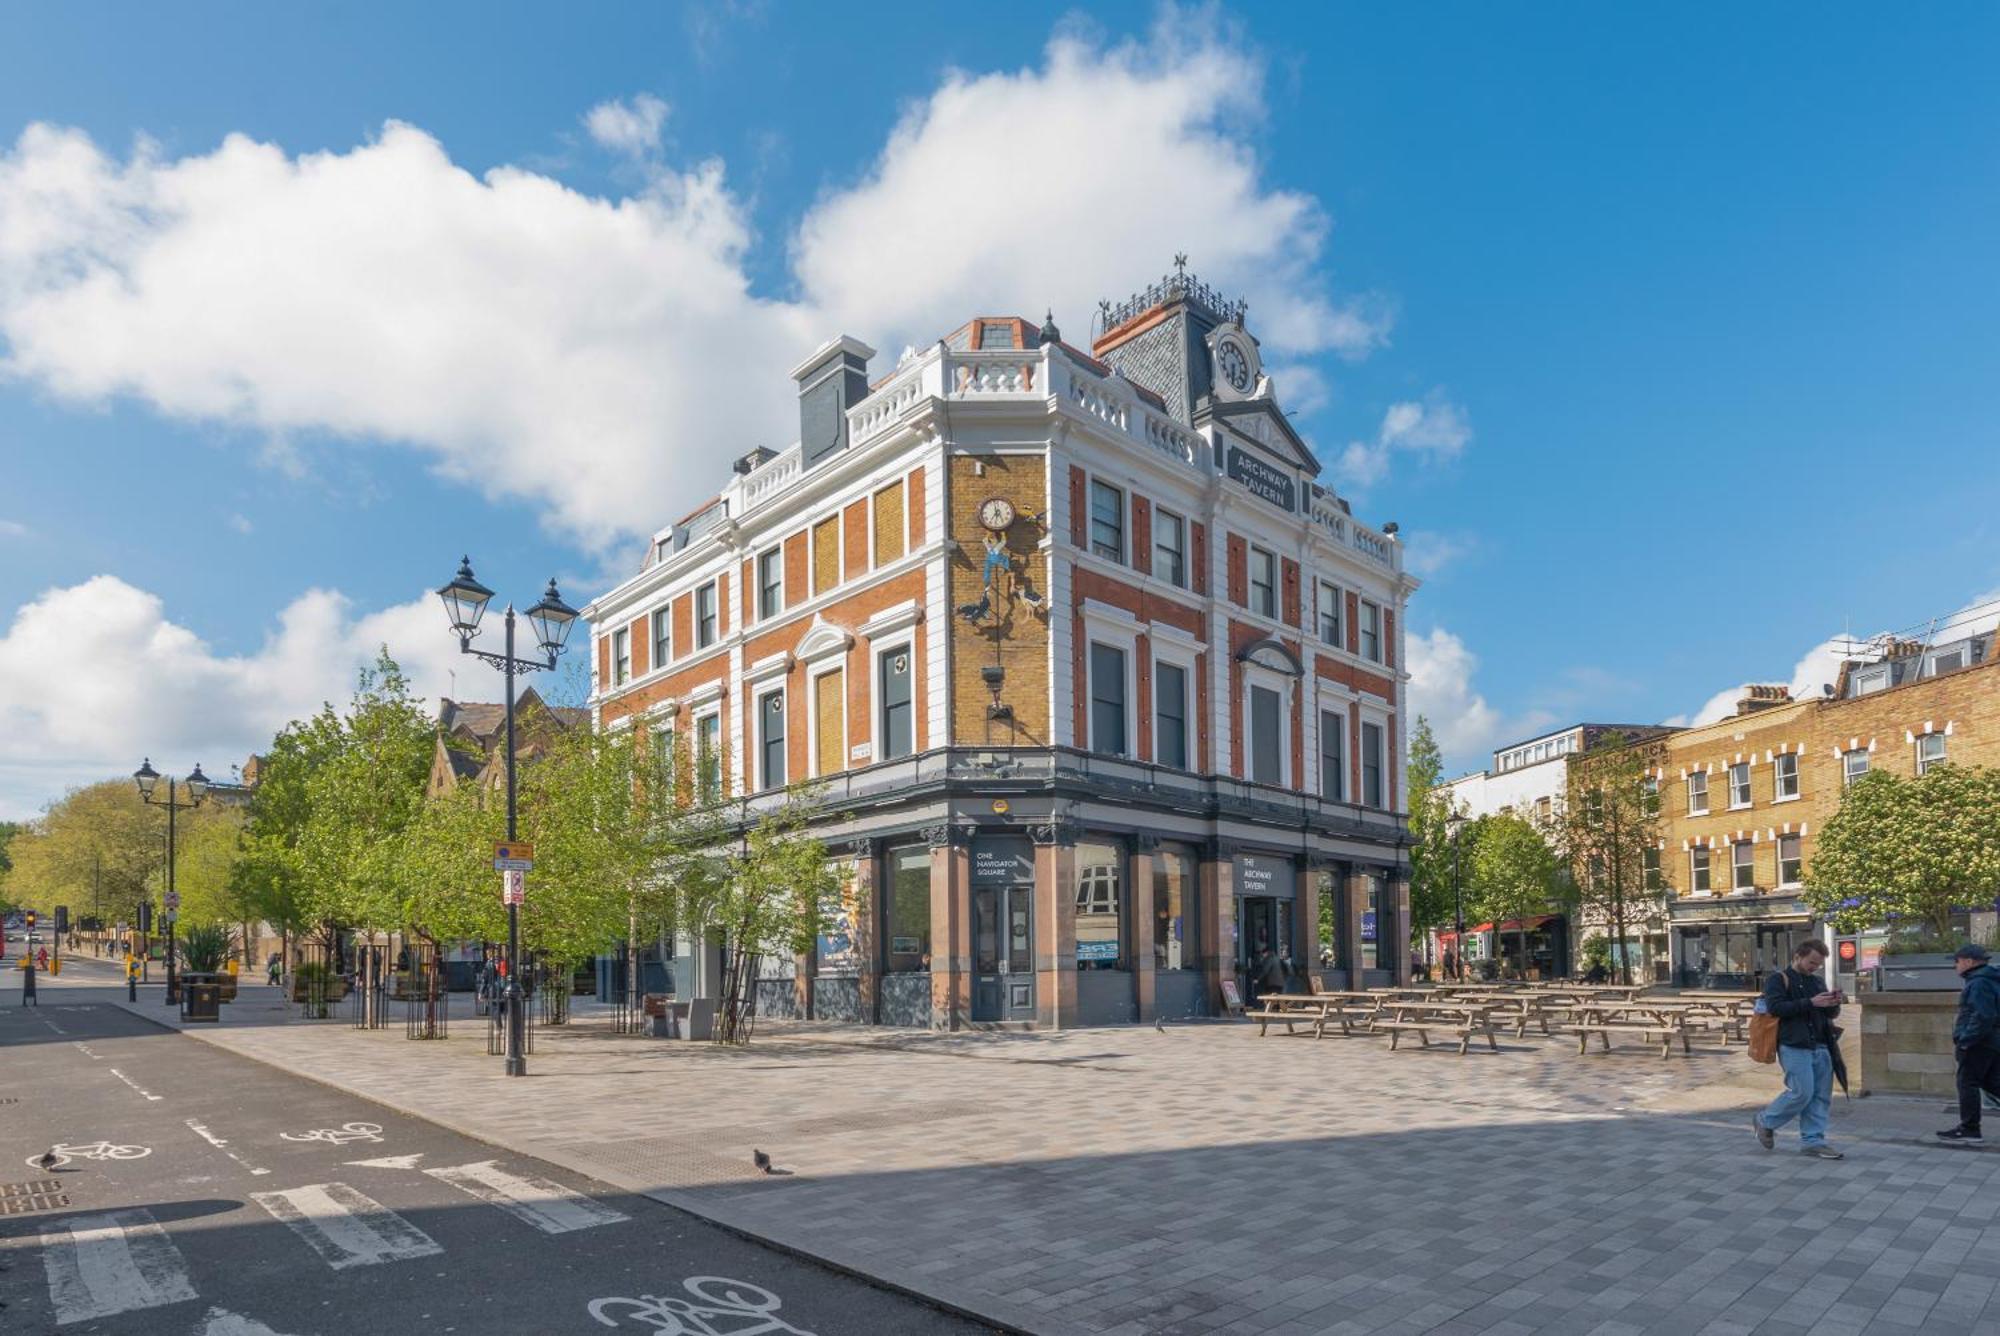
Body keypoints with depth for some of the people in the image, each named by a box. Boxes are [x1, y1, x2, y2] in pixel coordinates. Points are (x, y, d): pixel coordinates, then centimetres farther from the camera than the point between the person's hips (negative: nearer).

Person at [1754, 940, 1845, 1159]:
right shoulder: (1778, 980, -1)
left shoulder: (1818, 982, 20)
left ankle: (1812, 1141, 11)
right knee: (1802, 1092, -11)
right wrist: (1810, 1003, -20)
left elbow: (1831, 1014, 24)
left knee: (1821, 1096, 4)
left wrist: (1834, 1004, -1)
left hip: (1820, 1046, 7)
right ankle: (1766, 1122, 9)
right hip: (1794, 1046, -7)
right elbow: (1775, 1007, -15)